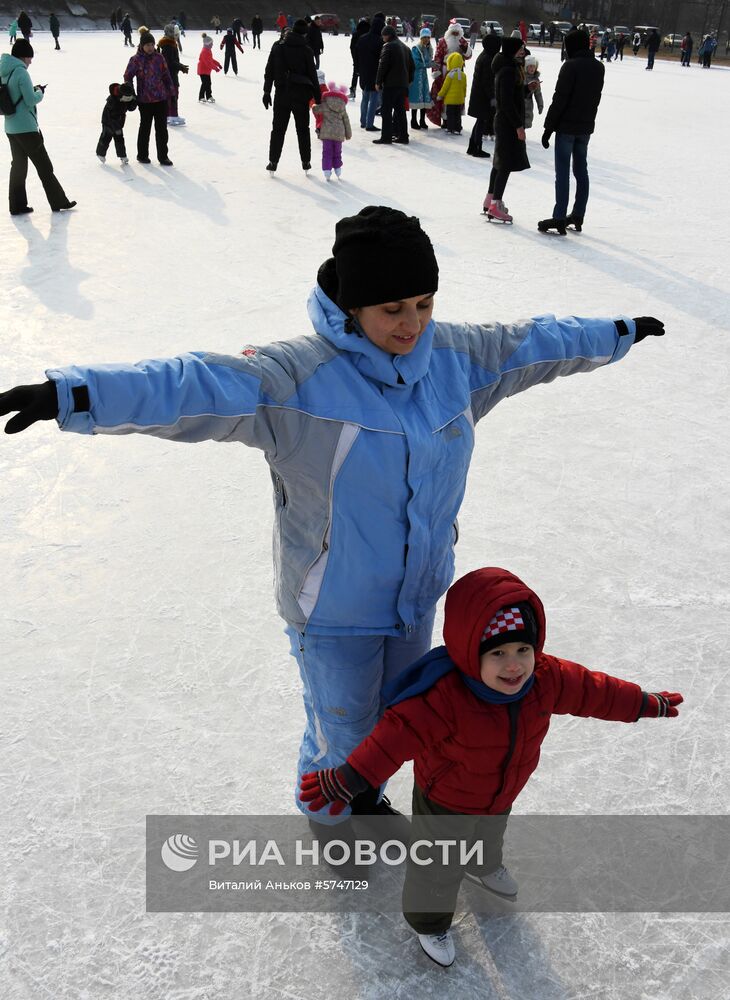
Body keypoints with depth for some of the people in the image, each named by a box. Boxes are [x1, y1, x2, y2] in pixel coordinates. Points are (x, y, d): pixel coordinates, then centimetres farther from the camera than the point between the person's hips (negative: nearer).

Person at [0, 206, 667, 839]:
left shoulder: (453, 355, -8)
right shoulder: (300, 376, -27)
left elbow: (532, 343, 8)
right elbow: (197, 387, -40)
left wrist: (619, 333, 22)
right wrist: (72, 394, -55)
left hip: (417, 594, 6)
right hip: (334, 608, -5)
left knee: (394, 717, 28)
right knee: (342, 731, 17)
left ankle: (366, 796, 59)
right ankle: (330, 818, 51)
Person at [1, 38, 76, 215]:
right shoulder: (21, 72, -17)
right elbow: (31, 100, -18)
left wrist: (32, 90, 9)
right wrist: (40, 92, 1)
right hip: (26, 128, -8)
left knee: (18, 164, 14)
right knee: (44, 165, 2)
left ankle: (17, 205, 16)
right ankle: (59, 202, 10)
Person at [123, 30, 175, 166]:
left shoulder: (159, 58, 4)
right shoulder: (136, 60, -5)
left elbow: (166, 75, 11)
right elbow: (128, 77, 0)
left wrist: (171, 91, 9)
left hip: (161, 98, 3)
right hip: (145, 100, -3)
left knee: (162, 128, 3)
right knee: (145, 127, 10)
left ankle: (163, 157, 9)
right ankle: (142, 155, 23)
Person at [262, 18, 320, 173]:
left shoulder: (278, 46, 1)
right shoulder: (306, 50, -5)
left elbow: (269, 70, 2)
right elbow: (312, 75, -2)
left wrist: (267, 91, 7)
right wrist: (317, 96, 5)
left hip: (282, 93, 1)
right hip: (301, 93, -1)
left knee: (278, 128, 7)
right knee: (303, 129, 11)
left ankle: (273, 161, 3)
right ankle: (306, 162, 14)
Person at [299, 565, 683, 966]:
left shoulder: (547, 678, -24)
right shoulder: (445, 698, -43)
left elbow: (594, 691, -10)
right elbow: (398, 734, -46)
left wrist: (647, 704, 3)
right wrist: (347, 780, -52)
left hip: (500, 796, 6)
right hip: (444, 804, -6)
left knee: (489, 837, 37)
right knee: (439, 866, 19)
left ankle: (482, 867, 72)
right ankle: (429, 920, 50)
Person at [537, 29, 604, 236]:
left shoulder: (571, 65, -14)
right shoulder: (599, 67, 9)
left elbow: (560, 98, -16)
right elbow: (596, 98, 14)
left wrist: (549, 127, -13)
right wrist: (588, 119, 20)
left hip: (566, 126, -7)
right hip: (586, 127, 7)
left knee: (563, 172, -6)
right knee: (581, 170, 13)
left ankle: (559, 218, -8)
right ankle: (578, 216, 17)